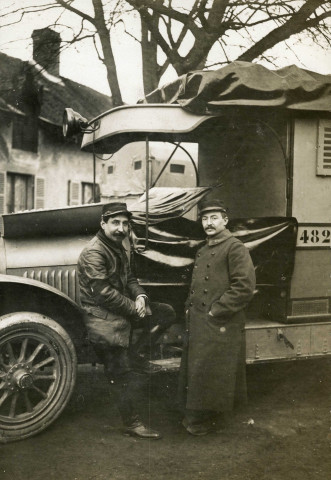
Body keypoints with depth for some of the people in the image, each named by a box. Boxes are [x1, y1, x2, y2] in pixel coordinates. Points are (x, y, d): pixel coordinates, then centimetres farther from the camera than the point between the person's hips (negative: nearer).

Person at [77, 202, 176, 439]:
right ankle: (132, 423, 13)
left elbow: (129, 278, 14)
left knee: (166, 312, 6)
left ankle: (137, 356, 4)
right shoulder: (94, 253, -19)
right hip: (104, 319, -9)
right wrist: (134, 306, -17)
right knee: (121, 372, -1)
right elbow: (103, 293, -25)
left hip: (123, 311, 9)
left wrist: (140, 296, -7)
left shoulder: (118, 247, 10)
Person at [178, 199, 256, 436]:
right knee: (195, 370, 16)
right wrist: (190, 308, 9)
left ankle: (211, 420, 19)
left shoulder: (235, 248, -12)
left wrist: (216, 311, -18)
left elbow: (245, 287, -20)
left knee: (213, 374, 2)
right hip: (198, 325, 9)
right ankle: (196, 416, 33)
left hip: (221, 326, -8)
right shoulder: (203, 251, 16)